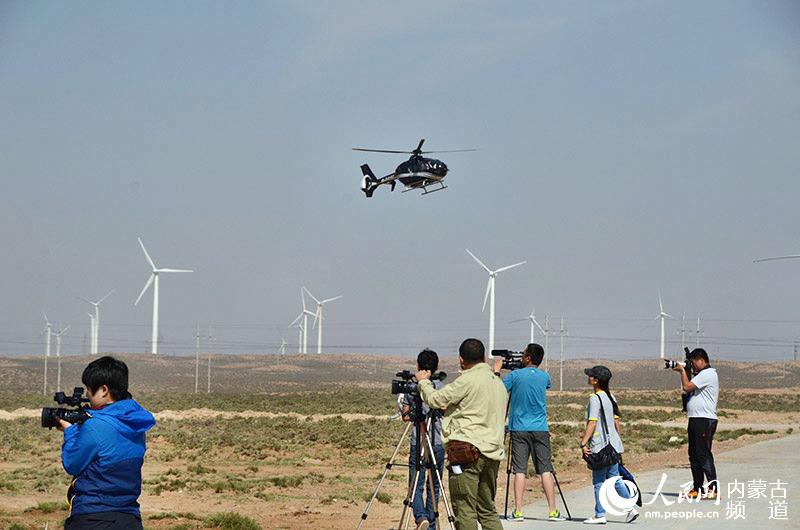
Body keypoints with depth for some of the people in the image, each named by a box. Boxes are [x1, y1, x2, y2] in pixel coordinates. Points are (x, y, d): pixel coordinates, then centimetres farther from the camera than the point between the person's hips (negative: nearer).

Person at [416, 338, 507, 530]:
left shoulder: (468, 380, -9)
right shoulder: (498, 383, 16)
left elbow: (435, 399, -6)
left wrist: (423, 381, 14)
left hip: (468, 449, -8)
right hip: (493, 452, 8)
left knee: (465, 511, -7)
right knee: (487, 510, 14)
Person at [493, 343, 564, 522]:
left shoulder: (515, 375, -6)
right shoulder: (544, 377, 4)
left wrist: (496, 370, 15)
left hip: (519, 429, -2)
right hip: (540, 429, 2)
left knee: (519, 470, -1)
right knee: (545, 470, 2)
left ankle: (518, 511, -5)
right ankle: (553, 511, -1)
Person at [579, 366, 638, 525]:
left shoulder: (595, 398, -14)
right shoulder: (611, 397, 11)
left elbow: (592, 423, -19)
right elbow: (617, 421, 16)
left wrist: (583, 443, -18)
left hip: (600, 447, -8)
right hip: (613, 445, 8)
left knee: (599, 481, -1)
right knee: (615, 478, 13)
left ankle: (600, 515, 1)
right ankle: (631, 507, 6)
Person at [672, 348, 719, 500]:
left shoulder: (707, 374, -12)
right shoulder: (702, 374, 22)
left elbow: (687, 387, -17)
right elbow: (690, 388, 24)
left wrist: (682, 370, -4)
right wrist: (683, 371, 14)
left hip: (705, 420, -11)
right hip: (696, 419, 11)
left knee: (704, 455, -12)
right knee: (694, 455, 12)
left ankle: (713, 489, -13)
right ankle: (697, 489, 17)